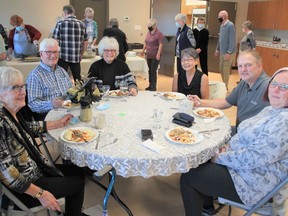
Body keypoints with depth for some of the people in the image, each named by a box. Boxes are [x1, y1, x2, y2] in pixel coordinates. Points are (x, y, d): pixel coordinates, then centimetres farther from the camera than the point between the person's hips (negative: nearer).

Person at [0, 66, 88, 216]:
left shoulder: (12, 114, -3)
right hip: (22, 188, -8)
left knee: (78, 171, 14)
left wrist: (58, 123, 21)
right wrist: (40, 194, -24)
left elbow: (28, 127, 19)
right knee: (77, 183, 3)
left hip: (35, 168, 9)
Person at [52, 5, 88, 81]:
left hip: (63, 57, -3)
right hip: (76, 58, 3)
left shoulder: (60, 24, -4)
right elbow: (85, 42, 12)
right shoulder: (82, 25, 7)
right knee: (77, 79, 12)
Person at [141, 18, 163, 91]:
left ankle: (154, 86, 3)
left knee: (153, 71, -6)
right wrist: (143, 50, 14)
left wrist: (158, 54, -19)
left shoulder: (159, 33, -9)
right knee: (150, 70, 11)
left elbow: (160, 44, -14)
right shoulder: (148, 32, 12)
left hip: (155, 56, -7)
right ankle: (150, 85, 21)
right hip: (148, 55, 7)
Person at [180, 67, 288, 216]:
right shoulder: (271, 110, 7)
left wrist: (220, 158, -18)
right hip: (240, 163, 10)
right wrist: (227, 148, -1)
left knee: (188, 178, -6)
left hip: (254, 184, -10)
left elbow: (257, 157, -30)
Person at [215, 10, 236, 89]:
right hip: (222, 52, 8)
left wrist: (229, 52, -22)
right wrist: (217, 49, 20)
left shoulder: (230, 25, -16)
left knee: (226, 70, 0)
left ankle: (225, 87, 12)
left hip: (228, 53, -8)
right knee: (221, 69, 14)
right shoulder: (222, 25, 9)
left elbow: (232, 40, -19)